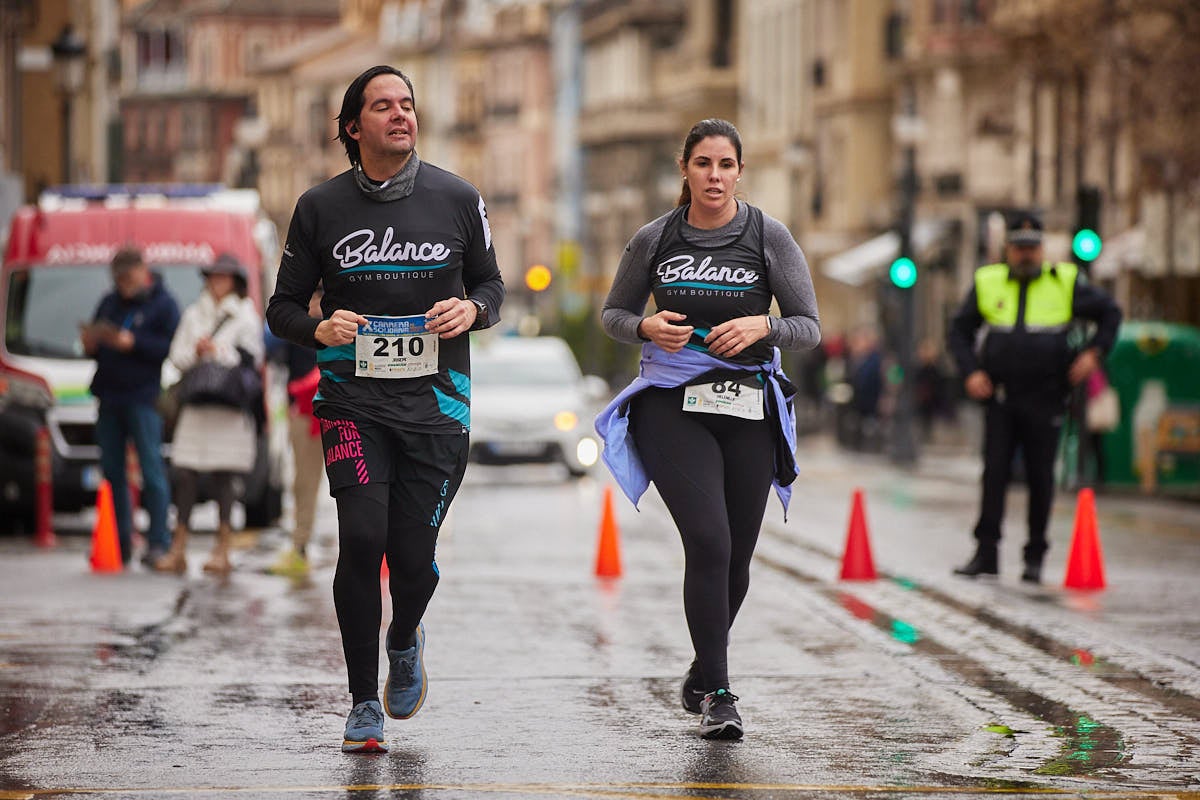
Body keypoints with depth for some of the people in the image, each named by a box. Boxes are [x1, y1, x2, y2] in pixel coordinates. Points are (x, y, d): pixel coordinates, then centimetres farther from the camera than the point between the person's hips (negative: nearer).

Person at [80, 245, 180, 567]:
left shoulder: (162, 304, 0)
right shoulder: (109, 303, 19)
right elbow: (96, 344, 25)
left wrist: (134, 344, -17)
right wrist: (90, 344, 2)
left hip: (143, 396, -6)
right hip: (109, 397, 6)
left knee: (152, 471, -8)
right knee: (112, 471, 5)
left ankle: (159, 542, -7)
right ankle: (119, 543, 9)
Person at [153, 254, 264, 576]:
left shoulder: (246, 317, 5)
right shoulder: (194, 315, 18)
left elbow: (250, 360, -3)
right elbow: (177, 357, 13)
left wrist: (216, 352, -8)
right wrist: (195, 353, -6)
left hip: (231, 407, -4)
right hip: (195, 404, 4)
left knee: (224, 476, -5)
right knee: (186, 476, -2)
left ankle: (222, 550, -1)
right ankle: (178, 550, 0)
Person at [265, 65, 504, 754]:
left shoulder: (457, 199, 4)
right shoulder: (322, 207, 2)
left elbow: (491, 285, 15)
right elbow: (283, 306, 9)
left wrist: (472, 309, -8)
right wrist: (320, 329, -13)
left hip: (435, 402, 1)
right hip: (354, 402, -1)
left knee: (413, 553, -1)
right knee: (363, 538, -15)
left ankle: (405, 642, 36)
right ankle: (364, 704, -2)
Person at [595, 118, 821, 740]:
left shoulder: (769, 237, 1)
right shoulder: (654, 240, 3)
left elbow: (810, 328, 4)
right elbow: (613, 313, 14)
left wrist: (763, 326, -16)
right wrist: (648, 328, -7)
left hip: (748, 409, 2)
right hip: (672, 407, -1)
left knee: (736, 556, 7)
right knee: (708, 543, -17)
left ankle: (702, 673, 33)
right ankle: (717, 695, -10)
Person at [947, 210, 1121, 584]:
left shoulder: (1065, 283, 4)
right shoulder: (987, 283, 6)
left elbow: (1110, 313, 13)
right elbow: (959, 331, 11)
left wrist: (1094, 352, -1)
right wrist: (970, 372, -3)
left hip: (1044, 401, -1)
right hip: (999, 398, 1)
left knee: (1040, 478, 2)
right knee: (994, 473, -4)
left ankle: (1035, 558, 11)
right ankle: (986, 553, 1)